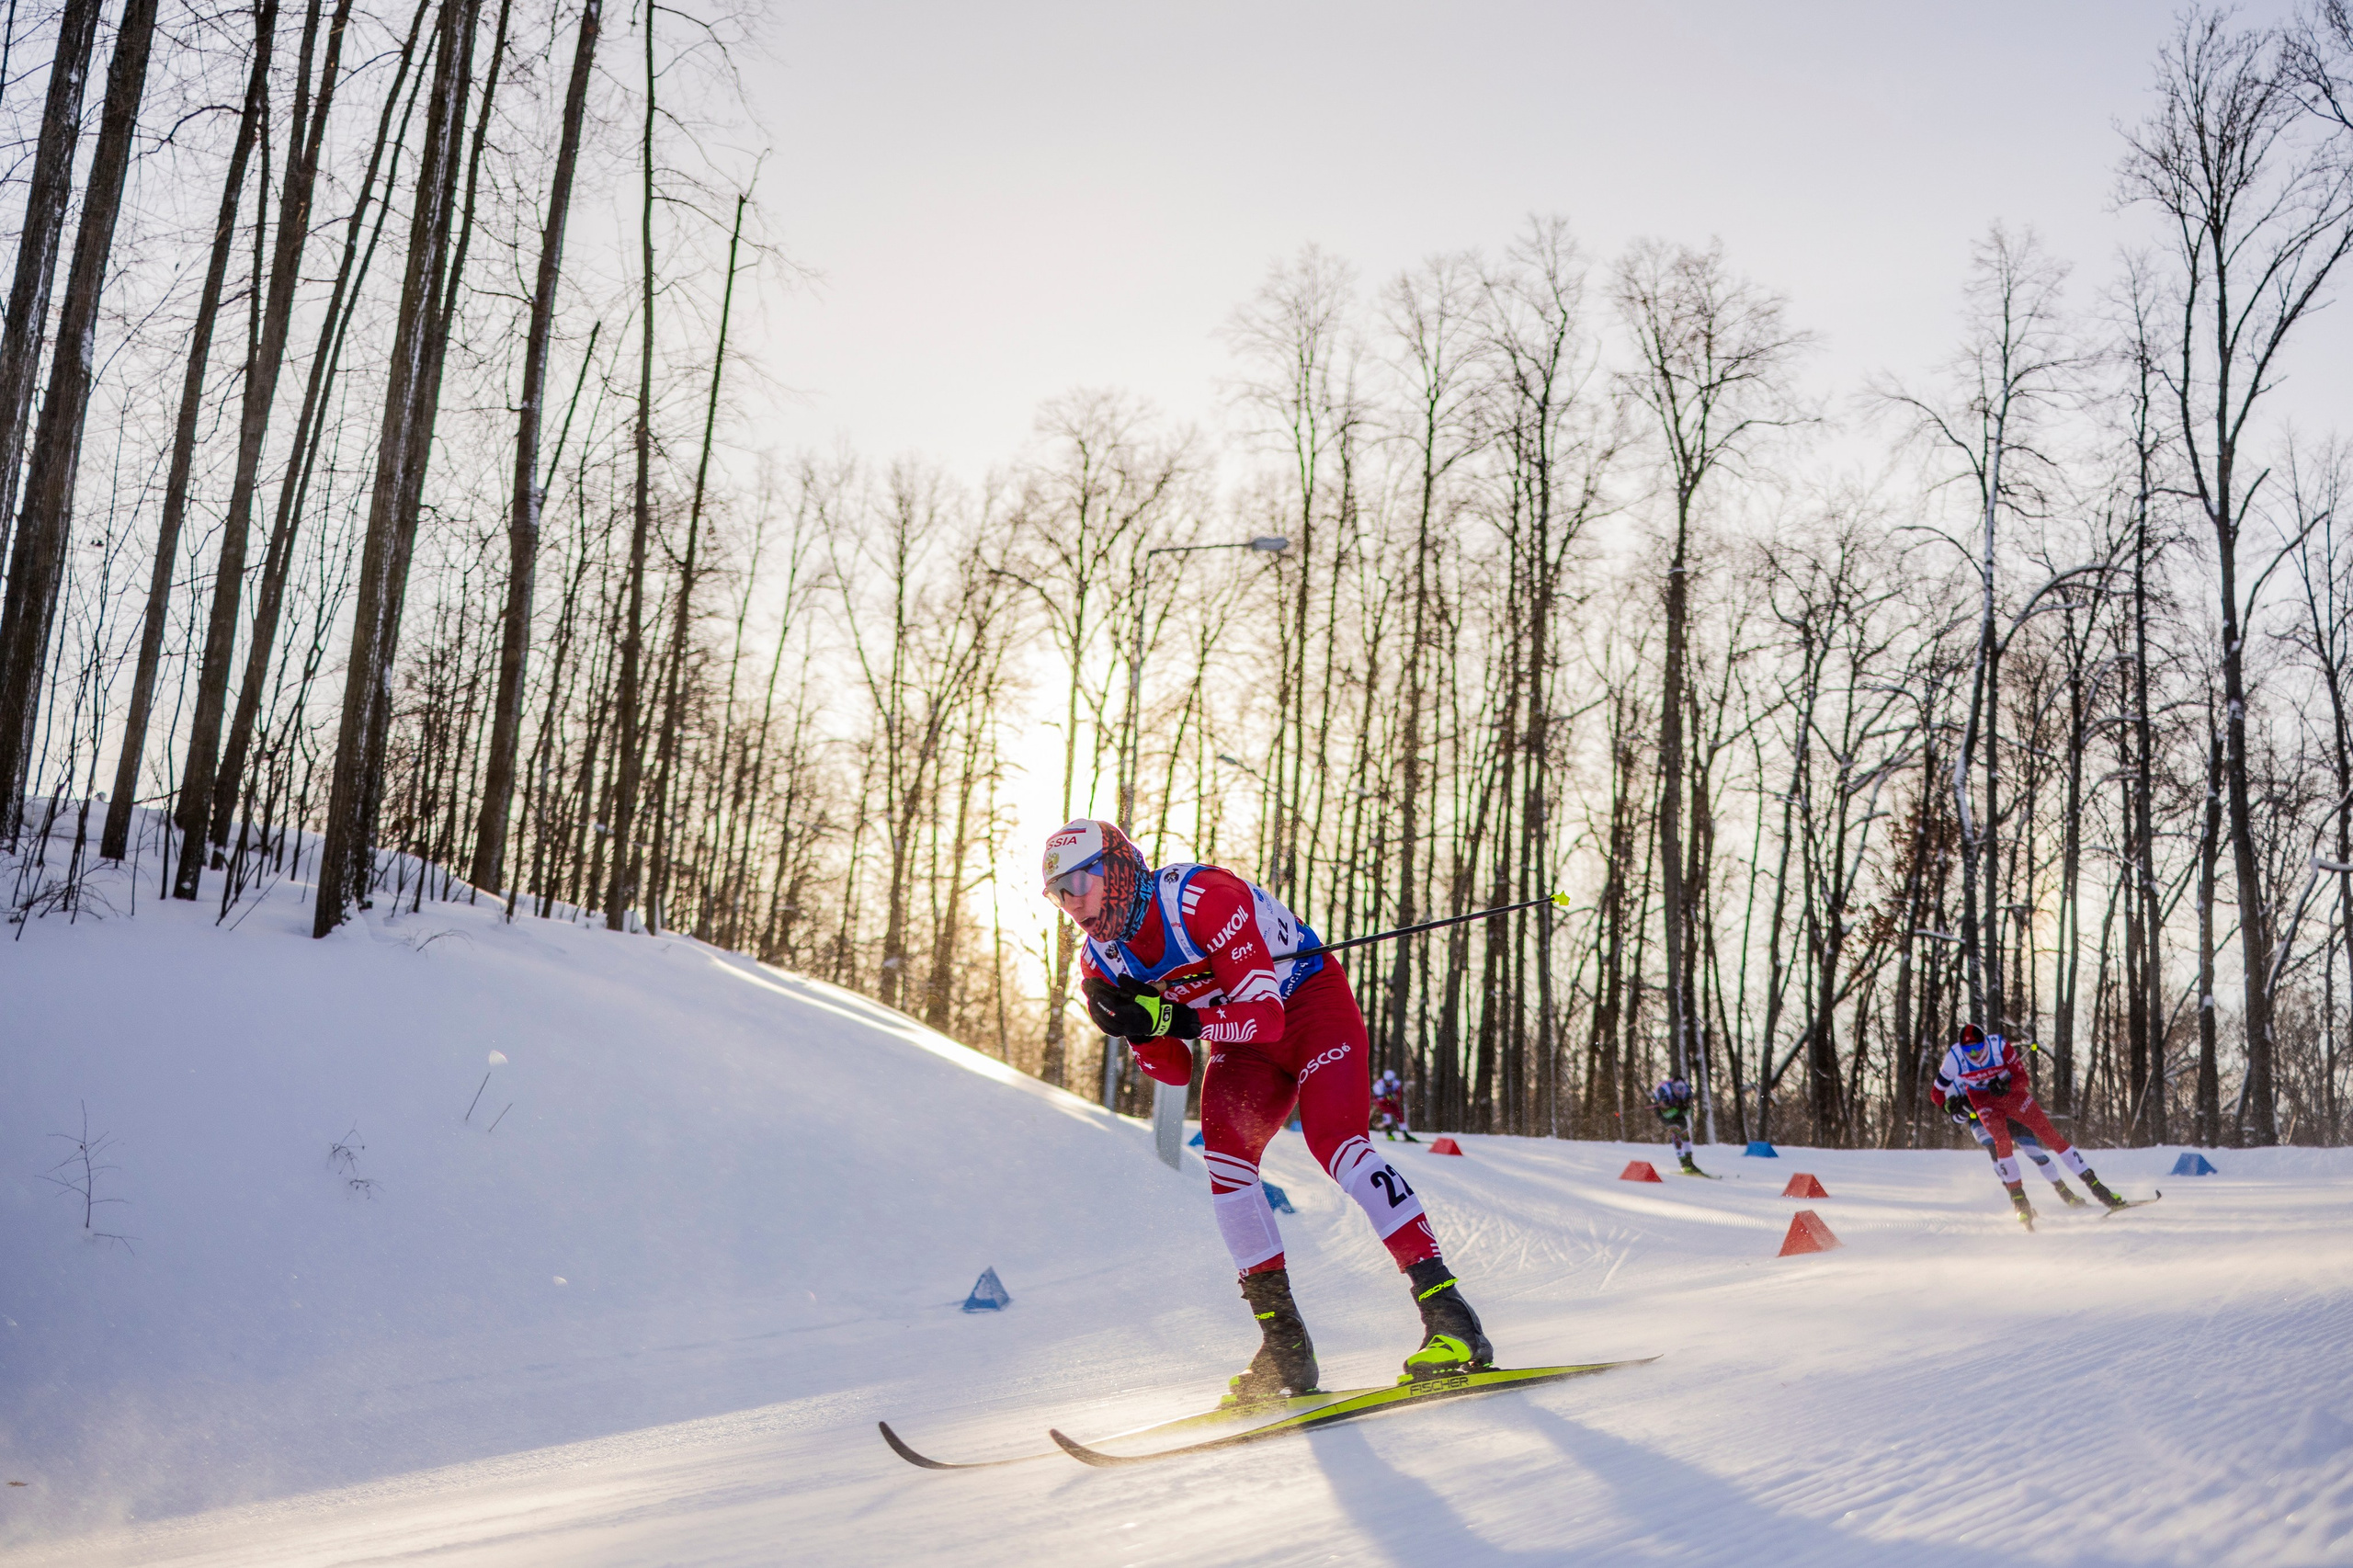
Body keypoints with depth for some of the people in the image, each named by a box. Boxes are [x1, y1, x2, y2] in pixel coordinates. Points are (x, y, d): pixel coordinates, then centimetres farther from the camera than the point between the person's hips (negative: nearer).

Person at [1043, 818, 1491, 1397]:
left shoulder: (1203, 898, -29)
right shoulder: (1103, 962, -6)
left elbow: (1265, 1016, -31)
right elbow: (1176, 1070, -3)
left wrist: (1171, 1017, -40)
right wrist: (1139, 1025, -22)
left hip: (1311, 1006, -6)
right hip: (1244, 1047, 6)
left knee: (1333, 1141, -26)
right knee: (1223, 1149, -19)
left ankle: (1447, 1312, -23)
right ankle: (1285, 1343, -16)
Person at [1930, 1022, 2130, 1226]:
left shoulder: (2000, 1046, -26)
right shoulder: (1954, 1059, -22)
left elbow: (2023, 1079, -18)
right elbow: (1937, 1093, -10)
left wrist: (2006, 1085, -35)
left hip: (2011, 1093, 0)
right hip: (1983, 1101, 0)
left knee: (2048, 1133, -7)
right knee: (2001, 1141, -25)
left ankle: (2094, 1185, -2)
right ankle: (2018, 1198, -17)